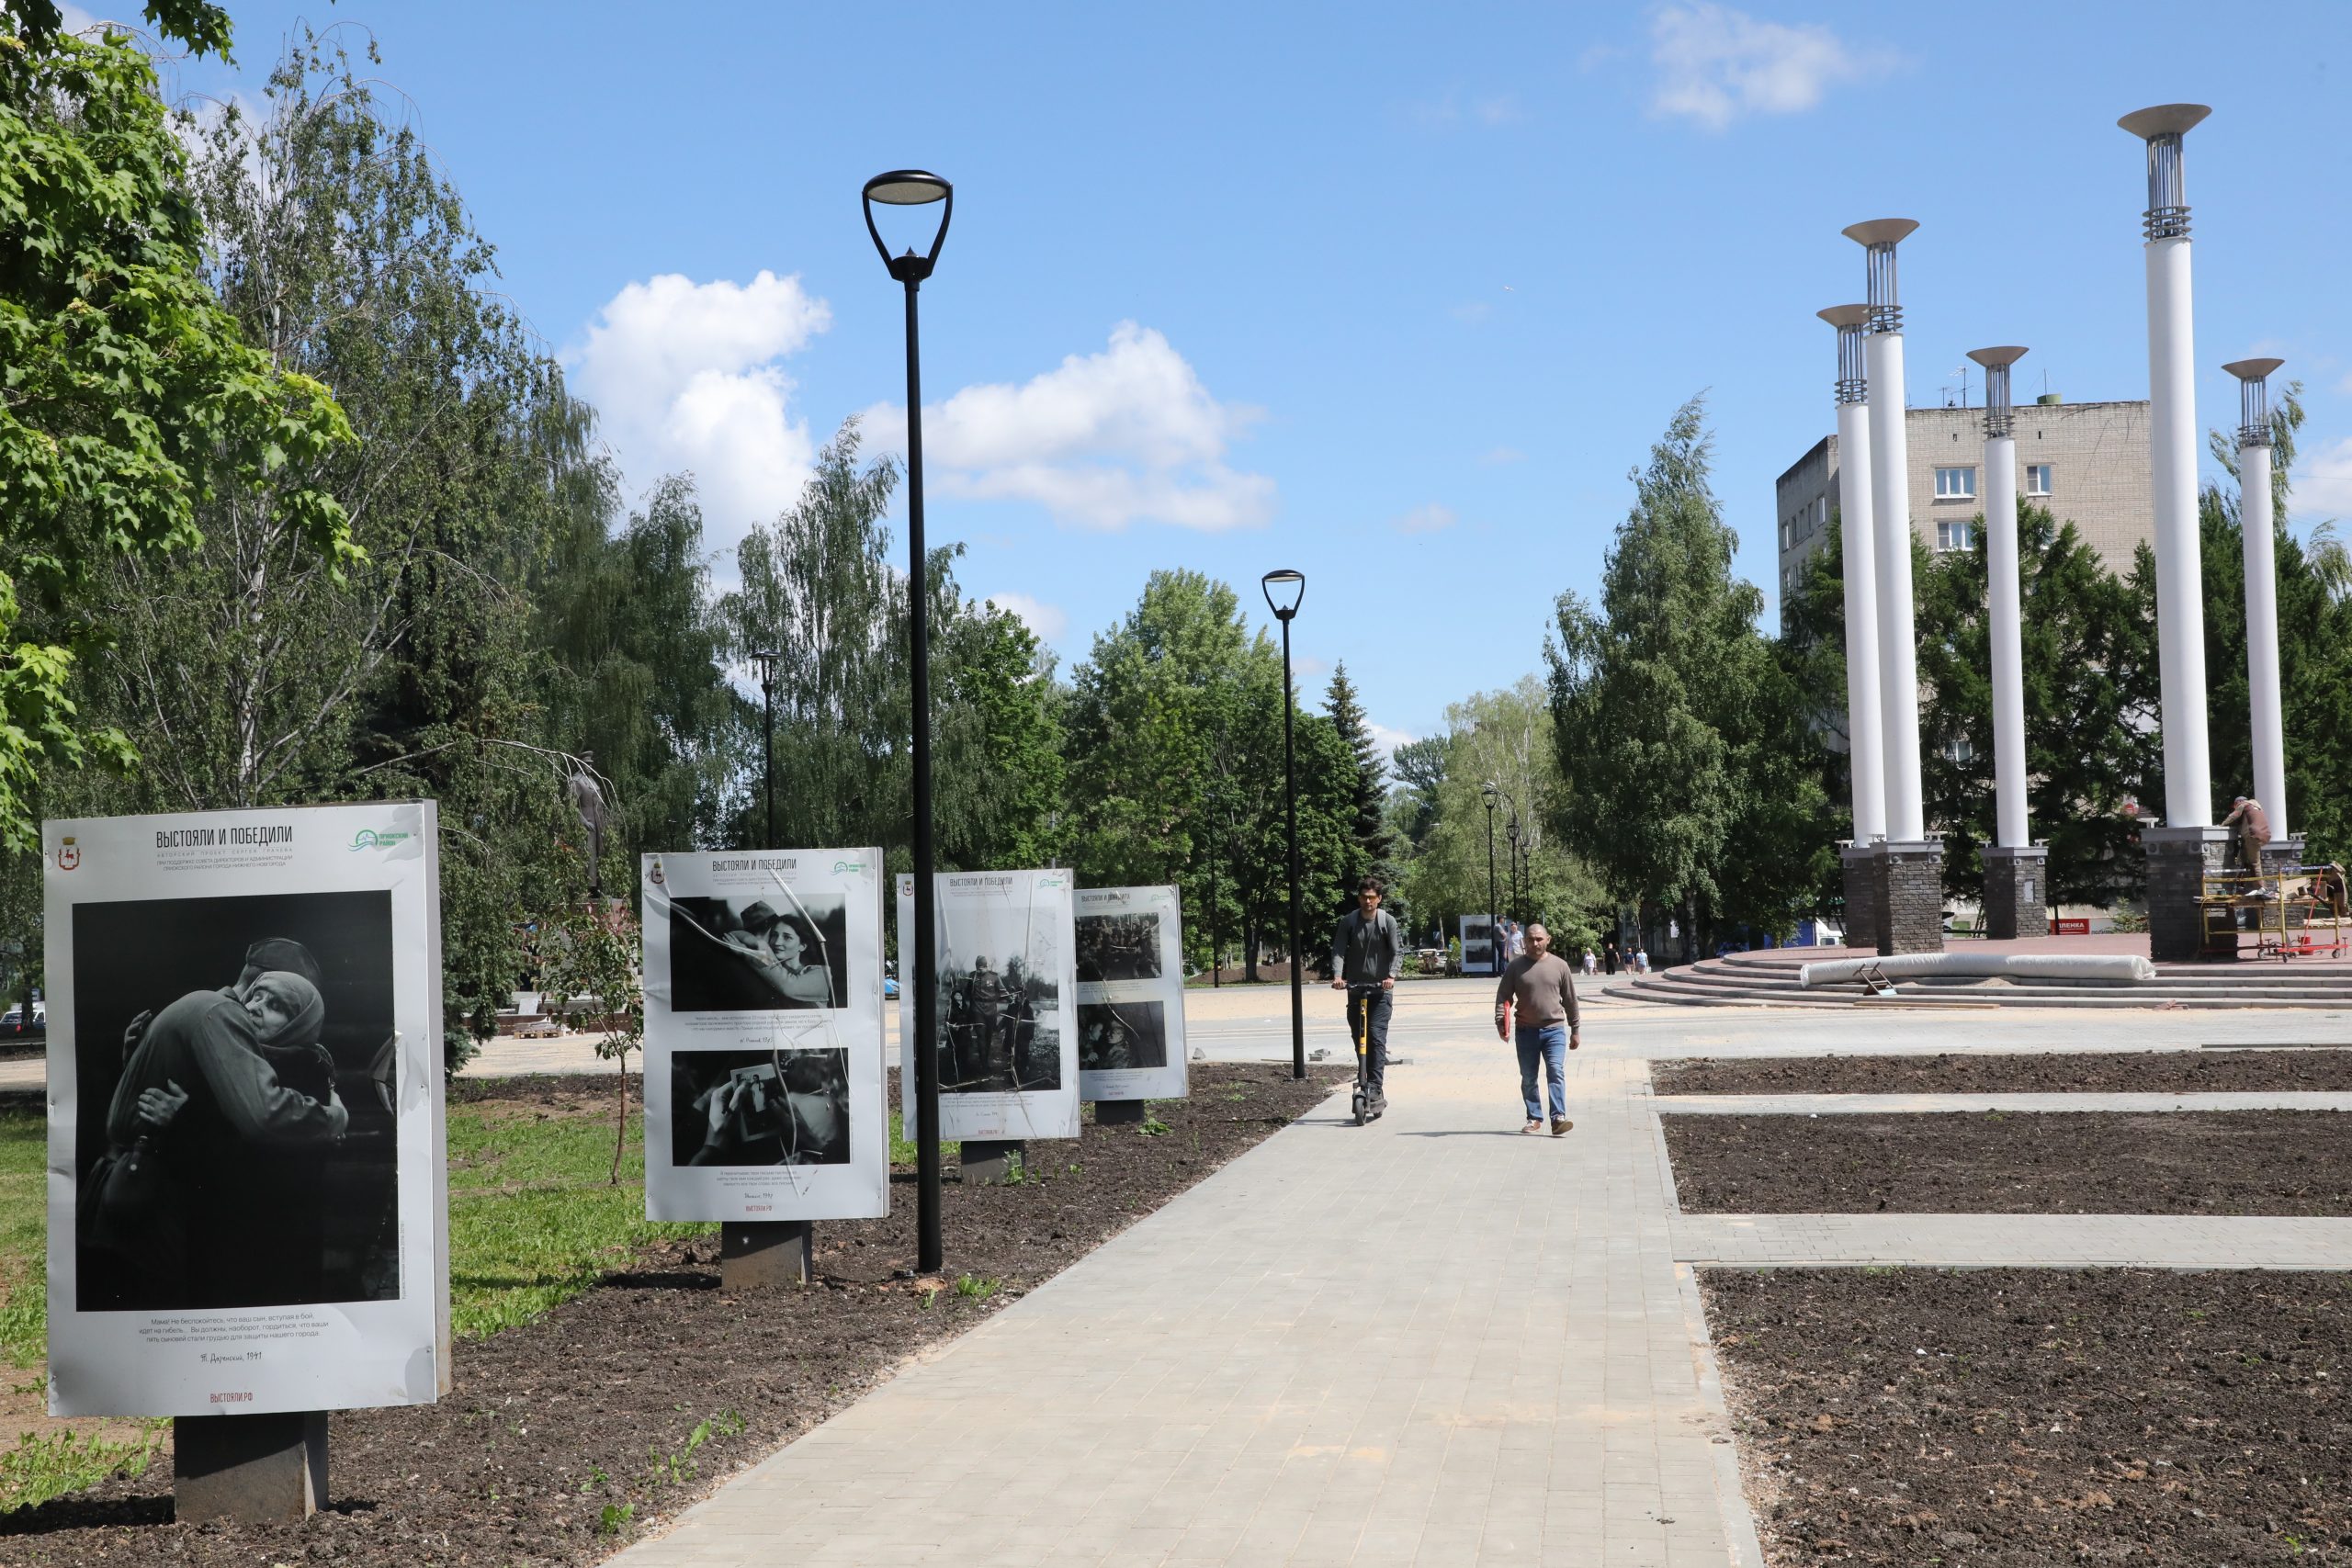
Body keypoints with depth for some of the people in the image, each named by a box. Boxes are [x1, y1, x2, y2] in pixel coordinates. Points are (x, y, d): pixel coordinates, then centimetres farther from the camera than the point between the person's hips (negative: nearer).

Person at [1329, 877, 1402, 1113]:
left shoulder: (1388, 921, -3)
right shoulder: (1348, 921, 2)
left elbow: (1397, 952, -7)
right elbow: (1338, 950, -3)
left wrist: (1391, 975, -25)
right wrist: (1337, 975, -21)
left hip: (1381, 988, -3)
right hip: (1355, 987, 3)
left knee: (1376, 1036, -15)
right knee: (1358, 1038, 7)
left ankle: (1375, 1088, -19)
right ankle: (1366, 1082, 21)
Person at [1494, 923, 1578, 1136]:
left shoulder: (1559, 965, 4)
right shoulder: (1516, 966, 2)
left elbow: (1570, 1000, 9)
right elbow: (1503, 996, 3)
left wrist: (1575, 1031, 11)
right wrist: (1500, 1022, -12)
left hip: (1555, 1029, -1)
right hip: (1525, 1030, 1)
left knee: (1557, 1072, -14)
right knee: (1528, 1078, 7)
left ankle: (1558, 1118, -18)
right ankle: (1534, 1118, 17)